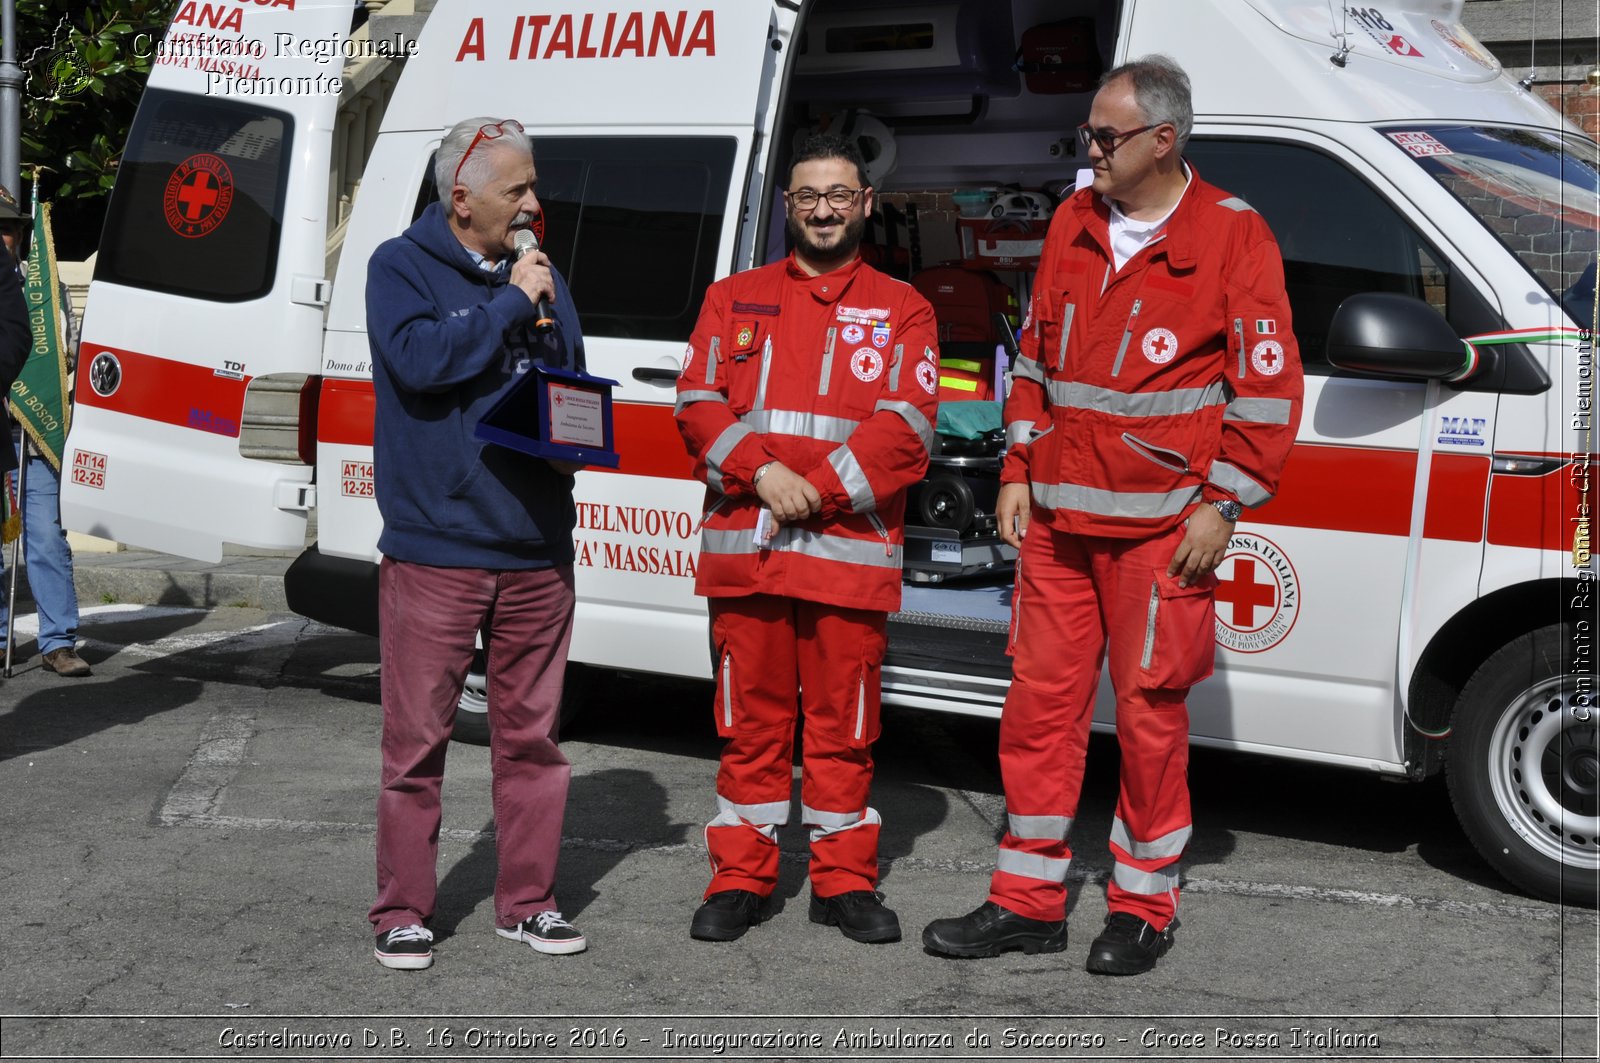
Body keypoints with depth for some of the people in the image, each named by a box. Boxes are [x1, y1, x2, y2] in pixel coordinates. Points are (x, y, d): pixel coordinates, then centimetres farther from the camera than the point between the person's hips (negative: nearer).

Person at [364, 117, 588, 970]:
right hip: (435, 550, -5)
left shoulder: (540, 275, 14)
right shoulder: (401, 267, 0)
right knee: (418, 741, 1)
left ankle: (528, 902, 22)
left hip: (536, 550, 5)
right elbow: (418, 359, -19)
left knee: (531, 738, 10)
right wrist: (512, 302, -12)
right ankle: (402, 913, 13)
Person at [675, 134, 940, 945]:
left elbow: (904, 426, -2)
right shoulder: (734, 300, 16)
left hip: (850, 551, -1)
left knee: (843, 723, 4)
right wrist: (762, 474, -11)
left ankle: (844, 880, 16)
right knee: (751, 719, 7)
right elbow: (699, 405, 5)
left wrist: (818, 491, -13)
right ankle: (741, 878, 17)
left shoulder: (901, 311, 10)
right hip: (742, 550, 1)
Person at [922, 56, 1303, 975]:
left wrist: (1221, 503, -9)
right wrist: (1018, 472, 13)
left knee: (1150, 710, 1)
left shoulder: (1231, 235, -5)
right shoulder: (1075, 223, 12)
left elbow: (1269, 382, -6)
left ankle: (1145, 907, 17)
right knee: (1041, 700, 7)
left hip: (1159, 524, -5)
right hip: (1057, 518, 5)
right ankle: (1029, 902, 18)